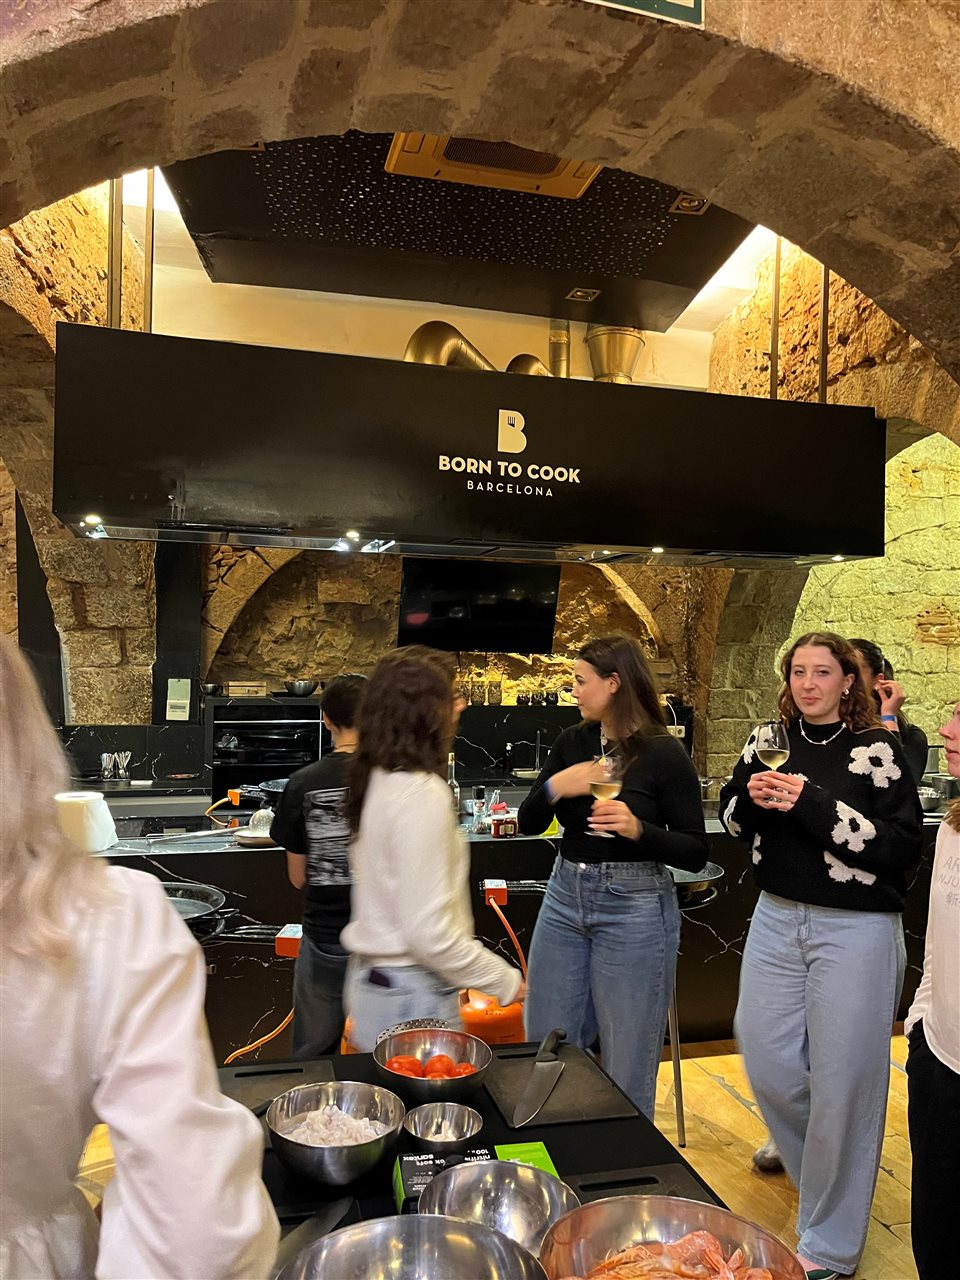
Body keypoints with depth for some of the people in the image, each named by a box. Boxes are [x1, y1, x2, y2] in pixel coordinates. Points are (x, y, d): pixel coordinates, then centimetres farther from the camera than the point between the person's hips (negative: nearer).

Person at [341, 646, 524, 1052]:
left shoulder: (377, 779, 2)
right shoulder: (422, 794, -24)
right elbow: (429, 932, -24)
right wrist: (505, 980, -14)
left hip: (369, 980, 8)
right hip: (410, 997, -8)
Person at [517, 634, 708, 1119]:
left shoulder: (664, 754, -12)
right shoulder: (572, 742, 3)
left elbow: (695, 853, -10)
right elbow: (529, 823, 5)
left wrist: (638, 829, -27)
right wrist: (555, 787, -15)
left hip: (634, 909, -5)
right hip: (565, 898, 6)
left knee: (626, 1066, 8)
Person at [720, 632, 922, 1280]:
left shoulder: (877, 749, -10)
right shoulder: (769, 742, 3)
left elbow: (902, 847, -17)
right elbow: (734, 821, 13)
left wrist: (815, 805, -24)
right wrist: (750, 797, -10)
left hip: (856, 930, -4)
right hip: (777, 917, 5)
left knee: (842, 1075, 5)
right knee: (767, 1059, 10)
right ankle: (803, 1147, 43)